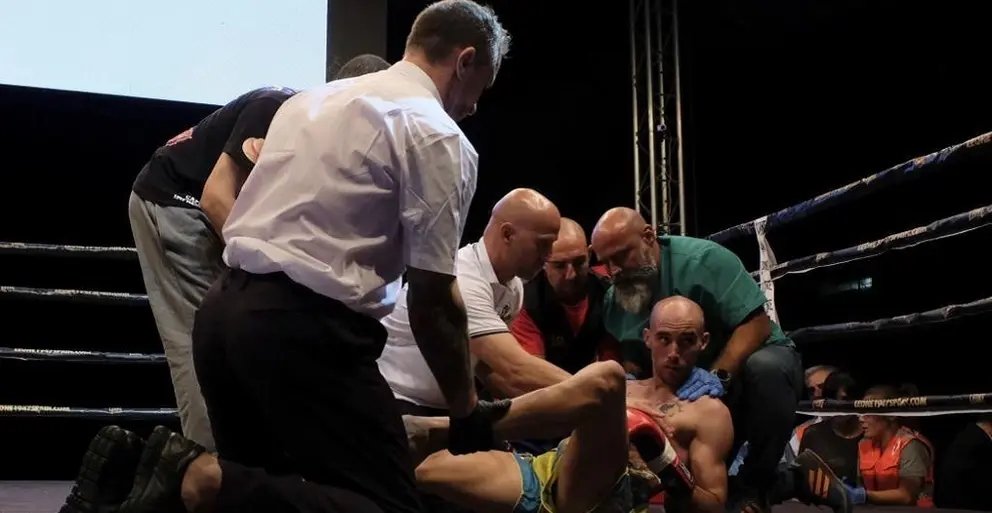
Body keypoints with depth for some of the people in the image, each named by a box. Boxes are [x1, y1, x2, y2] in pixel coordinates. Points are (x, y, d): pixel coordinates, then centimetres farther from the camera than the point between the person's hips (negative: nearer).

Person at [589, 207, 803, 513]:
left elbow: (757, 323, -28)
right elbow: (631, 362, -1)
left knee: (766, 369, -39)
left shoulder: (702, 259, -25)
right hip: (686, 397, 5)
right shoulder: (614, 302, -5)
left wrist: (718, 376, -40)